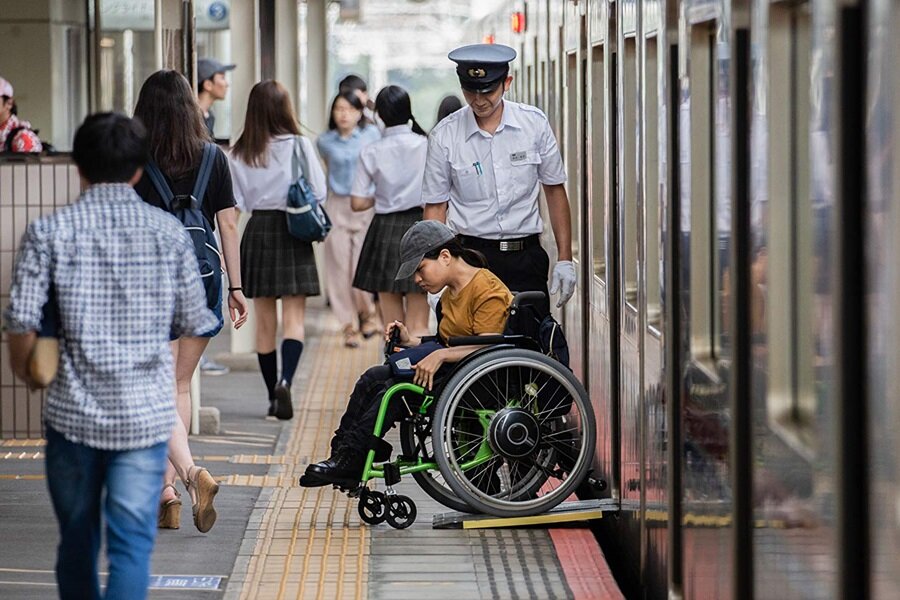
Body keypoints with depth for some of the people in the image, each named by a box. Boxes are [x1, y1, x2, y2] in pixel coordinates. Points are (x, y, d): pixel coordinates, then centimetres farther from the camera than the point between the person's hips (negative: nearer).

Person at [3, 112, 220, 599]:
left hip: (72, 411, 1)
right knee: (131, 544, -2)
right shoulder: (169, 231, 0)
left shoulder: (49, 231, -4)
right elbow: (196, 324, 4)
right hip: (146, 413, 0)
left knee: (77, 539, 16)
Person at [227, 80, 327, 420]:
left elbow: (234, 204, -2)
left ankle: (273, 396, 13)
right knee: (293, 316, -2)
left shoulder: (239, 154, 0)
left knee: (264, 321, 10)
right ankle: (285, 380, -24)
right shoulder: (298, 145, -6)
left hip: (257, 231, 2)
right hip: (292, 233, -2)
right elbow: (318, 192, -3)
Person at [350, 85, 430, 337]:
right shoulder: (427, 146, -6)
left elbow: (358, 203, -4)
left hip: (386, 229, 0)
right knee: (418, 323, 3)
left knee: (393, 323, 9)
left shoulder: (372, 152, -5)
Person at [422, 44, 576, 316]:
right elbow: (435, 207, 4)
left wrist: (564, 260, 8)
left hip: (527, 256, 1)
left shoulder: (534, 123, 3)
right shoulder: (444, 136, 0)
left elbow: (555, 191, 11)